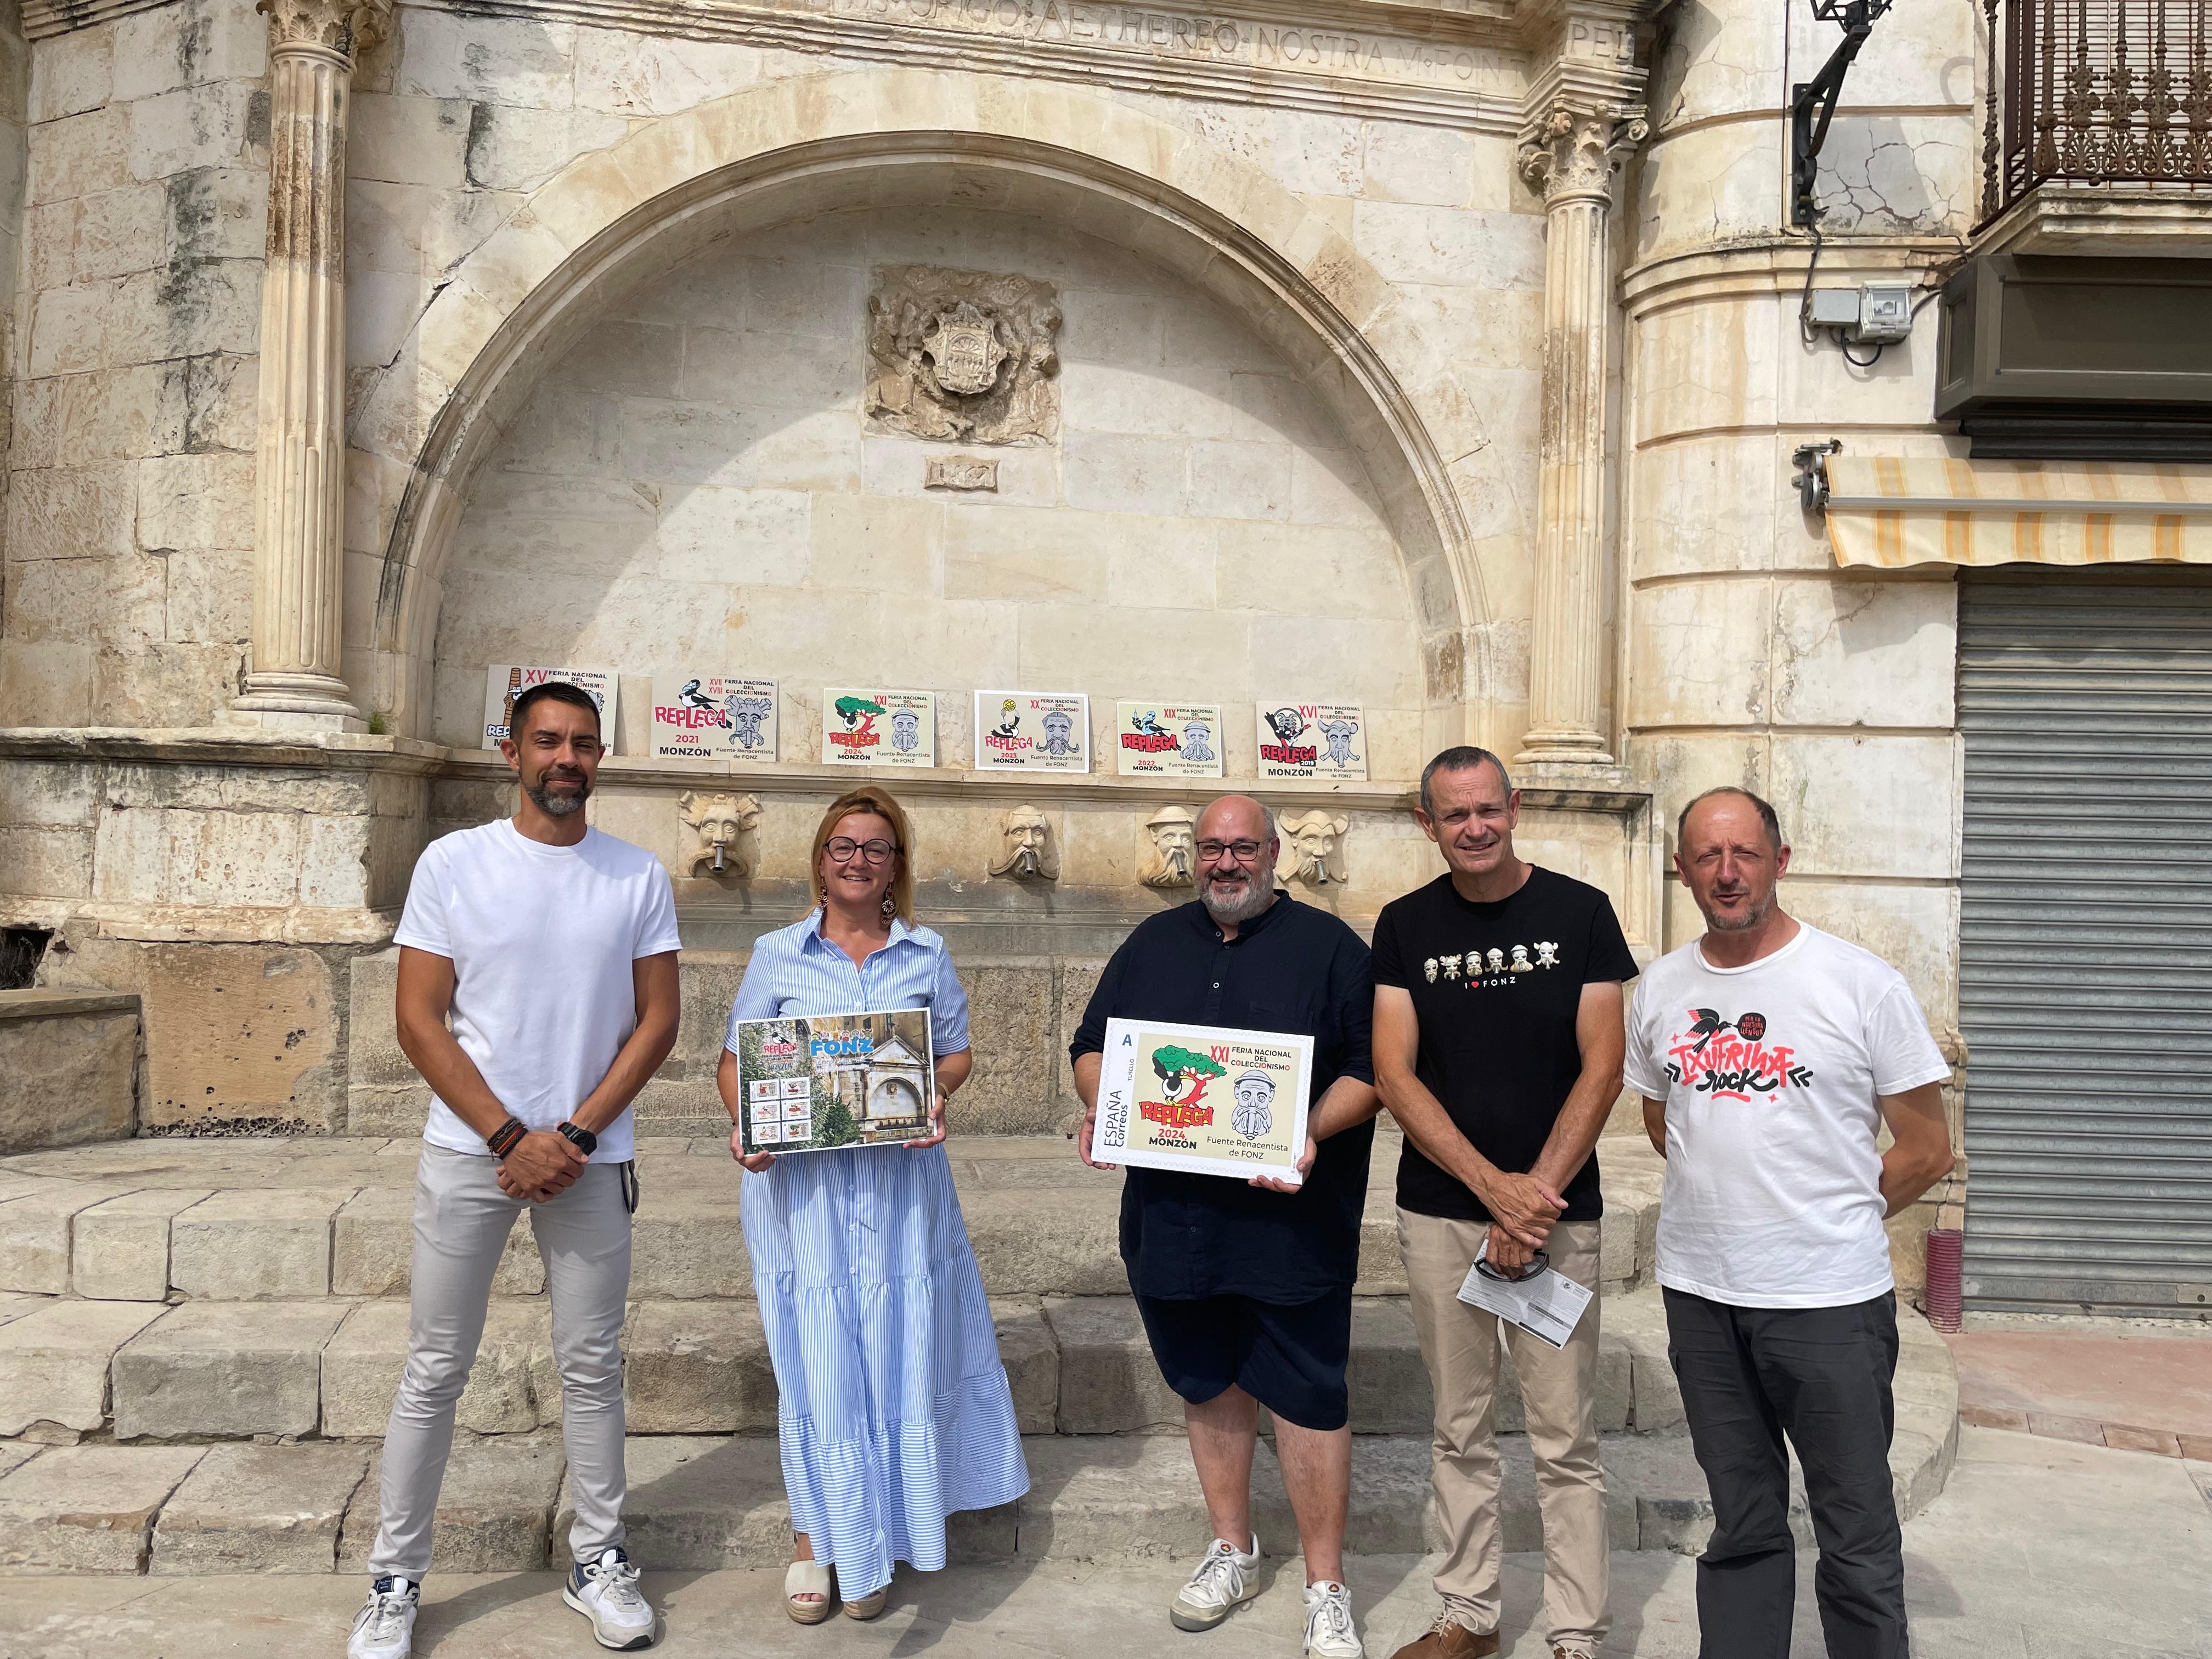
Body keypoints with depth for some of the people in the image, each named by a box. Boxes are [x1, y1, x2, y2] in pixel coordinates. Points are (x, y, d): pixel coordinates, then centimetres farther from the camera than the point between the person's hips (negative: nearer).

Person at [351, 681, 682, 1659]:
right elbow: (419, 1021, -5)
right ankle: (395, 1580, 22)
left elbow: (657, 1020, 1)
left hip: (590, 1156, 1)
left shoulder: (638, 878, 2)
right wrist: (513, 1139, -11)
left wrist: (576, 1135, -9)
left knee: (592, 1366, 10)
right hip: (470, 1152, -1)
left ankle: (597, 1561, 25)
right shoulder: (452, 863, -2)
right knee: (435, 1372, 7)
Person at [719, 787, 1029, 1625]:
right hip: (800, 1180, -1)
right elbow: (736, 1059, 5)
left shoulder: (927, 953, 7)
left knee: (898, 1352, 7)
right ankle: (815, 1539, 21)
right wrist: (746, 1126, -13)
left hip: (902, 1177, 2)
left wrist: (937, 1098, -10)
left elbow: (956, 1052, 11)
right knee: (815, 1355, 2)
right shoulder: (778, 953, 3)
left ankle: (872, 1547, 25)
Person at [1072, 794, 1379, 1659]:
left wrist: (1312, 1132, -21)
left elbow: (1371, 1069, -5)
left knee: (1307, 1398, 1)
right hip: (1173, 1218, 4)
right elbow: (1091, 1045, 16)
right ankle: (1232, 1552, 35)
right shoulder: (1154, 944, 12)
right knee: (1209, 1384, 17)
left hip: (1291, 1221, -4)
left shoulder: (1328, 946, 0)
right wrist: (1099, 1104, -5)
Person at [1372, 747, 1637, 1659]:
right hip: (1439, 1212, 2)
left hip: (1557, 1211, -2)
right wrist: (1494, 1186, -12)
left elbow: (1602, 1070, -4)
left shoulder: (1580, 913, -2)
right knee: (1459, 1432, 13)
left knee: (1565, 1442, 3)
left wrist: (1537, 1198, -11)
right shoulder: (1405, 925, 3)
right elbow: (1394, 1075, -2)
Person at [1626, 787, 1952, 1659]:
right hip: (1699, 1294, 4)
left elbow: (1927, 1150, -3)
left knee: (1857, 1540, 5)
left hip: (1829, 1298, -4)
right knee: (1741, 1529, 17)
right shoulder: (1660, 989, 5)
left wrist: (1833, 1223, 0)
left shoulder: (1862, 982, -7)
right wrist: (1726, 1211, 10)